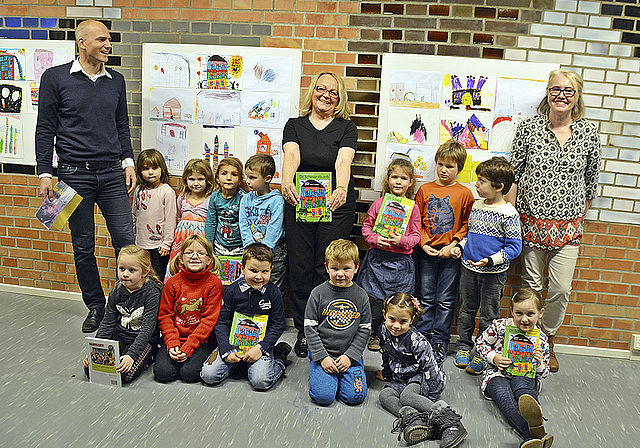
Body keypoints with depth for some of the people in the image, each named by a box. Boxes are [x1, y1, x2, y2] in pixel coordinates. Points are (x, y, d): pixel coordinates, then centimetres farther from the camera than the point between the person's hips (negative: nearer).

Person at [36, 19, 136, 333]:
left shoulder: (116, 81, 12)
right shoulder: (55, 78, 2)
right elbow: (45, 129, 1)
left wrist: (128, 162, 7)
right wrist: (44, 173, -5)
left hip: (113, 174, 2)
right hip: (75, 174, -2)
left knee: (126, 241, -2)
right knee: (83, 247, 6)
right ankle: (95, 306, 21)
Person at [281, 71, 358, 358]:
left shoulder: (346, 128, 6)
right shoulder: (295, 125, 9)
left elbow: (343, 161, -14)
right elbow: (292, 155, -12)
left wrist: (342, 189, -35)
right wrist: (286, 182, -33)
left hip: (336, 205, -1)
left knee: (327, 268, 1)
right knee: (300, 267, 3)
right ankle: (303, 330, 17)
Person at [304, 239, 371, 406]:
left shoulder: (361, 296, 0)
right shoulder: (318, 293, -5)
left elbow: (365, 329, 3)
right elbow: (310, 328, -4)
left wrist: (350, 356, -7)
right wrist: (322, 357, -10)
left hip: (350, 355, 2)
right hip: (322, 353, -1)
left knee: (356, 396, -12)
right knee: (323, 396, -16)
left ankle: (341, 375, 17)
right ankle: (319, 370, 15)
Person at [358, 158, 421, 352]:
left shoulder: (413, 208, 3)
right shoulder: (379, 203, 2)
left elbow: (416, 235, 5)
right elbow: (366, 226, 7)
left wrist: (402, 240, -14)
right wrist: (375, 239, -11)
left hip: (402, 260, 0)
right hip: (378, 258, 0)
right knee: (378, 298, 5)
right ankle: (375, 334, 24)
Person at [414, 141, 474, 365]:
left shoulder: (465, 193, -1)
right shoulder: (425, 189, 4)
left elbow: (467, 225, 0)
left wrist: (453, 245, -10)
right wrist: (424, 244, -6)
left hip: (451, 253, -1)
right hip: (427, 251, 2)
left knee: (446, 300, 5)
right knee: (426, 297, 9)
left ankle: (440, 342, 17)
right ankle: (423, 337, 21)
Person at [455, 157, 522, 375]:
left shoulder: (508, 214, -14)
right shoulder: (476, 206, 5)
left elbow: (515, 247, -13)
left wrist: (491, 260, -23)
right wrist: (460, 246, 2)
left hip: (493, 274, -5)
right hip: (469, 268, 6)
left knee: (488, 315, 7)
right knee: (467, 309, 15)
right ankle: (464, 346, 31)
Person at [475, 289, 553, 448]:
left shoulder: (541, 340, 0)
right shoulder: (500, 326, -6)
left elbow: (543, 373, 10)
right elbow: (480, 342, 8)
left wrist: (539, 364, -14)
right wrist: (494, 357, -10)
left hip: (524, 376, 1)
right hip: (497, 374, -1)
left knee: (521, 385, -37)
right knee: (504, 395, -35)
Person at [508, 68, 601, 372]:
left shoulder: (589, 133, 0)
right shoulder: (529, 127, -3)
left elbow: (591, 181, 9)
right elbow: (513, 174, 1)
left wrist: (579, 217, 10)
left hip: (568, 225, 1)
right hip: (531, 221, -1)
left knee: (561, 289, 1)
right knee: (531, 285, 9)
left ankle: (547, 339, 26)